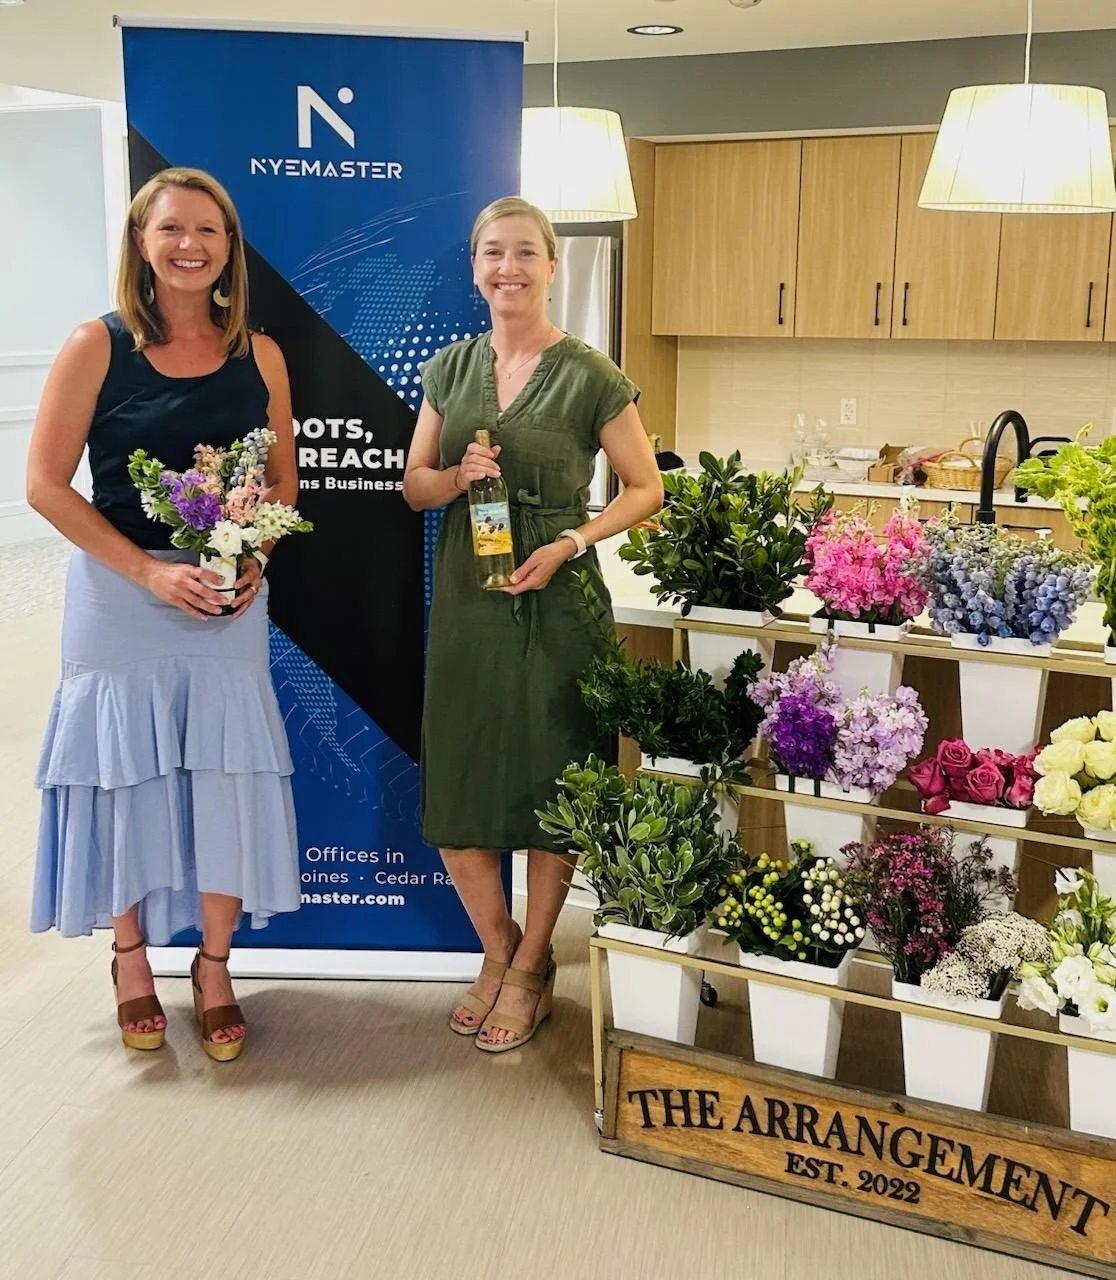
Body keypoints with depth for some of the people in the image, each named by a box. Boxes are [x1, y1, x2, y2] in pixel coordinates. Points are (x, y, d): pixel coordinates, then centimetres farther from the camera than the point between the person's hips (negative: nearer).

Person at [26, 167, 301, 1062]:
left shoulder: (259, 355, 3)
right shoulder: (97, 348, -5)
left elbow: (283, 481, 10)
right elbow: (46, 484, -8)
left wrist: (253, 563, -9)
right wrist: (150, 571, -15)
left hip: (230, 599, 2)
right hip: (118, 596, -2)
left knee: (227, 782, 4)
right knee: (126, 781, 7)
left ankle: (214, 966, 23)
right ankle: (132, 957, 29)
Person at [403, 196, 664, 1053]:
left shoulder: (589, 377, -6)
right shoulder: (450, 369, 8)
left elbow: (647, 489, -2)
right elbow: (415, 485, 11)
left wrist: (571, 543, -16)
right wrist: (459, 476, -10)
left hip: (555, 602, -4)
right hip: (464, 601, 4)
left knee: (551, 792, 6)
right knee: (454, 792, 7)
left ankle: (530, 967, 27)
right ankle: (498, 948, 31)